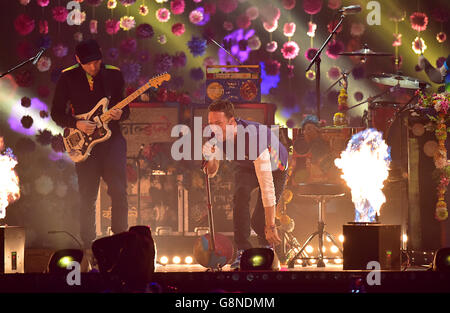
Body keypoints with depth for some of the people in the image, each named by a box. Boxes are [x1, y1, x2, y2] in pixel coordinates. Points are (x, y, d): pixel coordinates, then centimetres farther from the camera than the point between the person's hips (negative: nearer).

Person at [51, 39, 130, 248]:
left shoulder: (113, 74, 3)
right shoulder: (68, 78, -1)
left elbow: (124, 107, 10)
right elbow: (57, 113, 2)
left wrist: (120, 114, -13)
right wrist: (77, 124, -14)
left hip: (112, 139, 1)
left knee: (119, 191, -8)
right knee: (87, 198, 2)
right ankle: (88, 244, 12)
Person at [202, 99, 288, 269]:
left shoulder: (253, 138, -44)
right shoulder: (218, 137, -24)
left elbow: (267, 186, -44)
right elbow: (212, 173, -12)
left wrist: (271, 226, -44)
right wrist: (209, 158, -38)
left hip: (273, 168, -4)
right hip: (245, 167, 4)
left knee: (259, 220, -15)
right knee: (241, 193, -29)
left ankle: (267, 244, 22)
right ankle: (243, 251, -22)